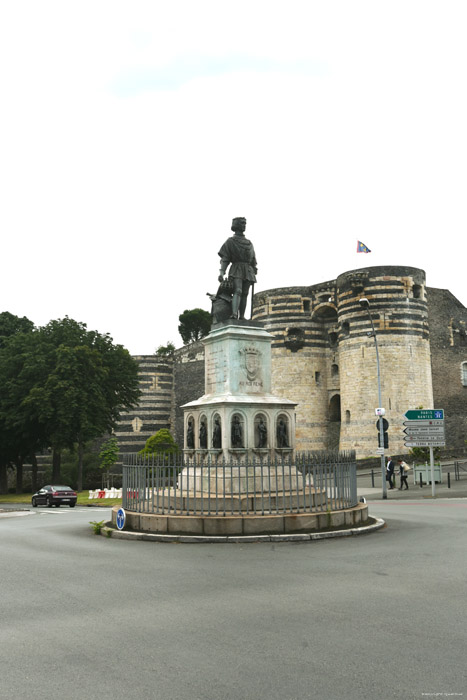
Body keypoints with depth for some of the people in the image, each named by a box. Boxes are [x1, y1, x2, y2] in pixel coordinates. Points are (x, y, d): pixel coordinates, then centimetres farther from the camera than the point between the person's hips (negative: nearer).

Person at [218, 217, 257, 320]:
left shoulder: (249, 243, 22)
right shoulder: (230, 241, 8)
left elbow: (253, 260, 21)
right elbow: (224, 259, -1)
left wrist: (255, 273, 15)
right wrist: (221, 272, -13)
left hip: (248, 271, 5)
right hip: (236, 270, -5)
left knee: (244, 294, -1)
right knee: (237, 291, -22)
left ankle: (242, 317, -1)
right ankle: (234, 314, -35)